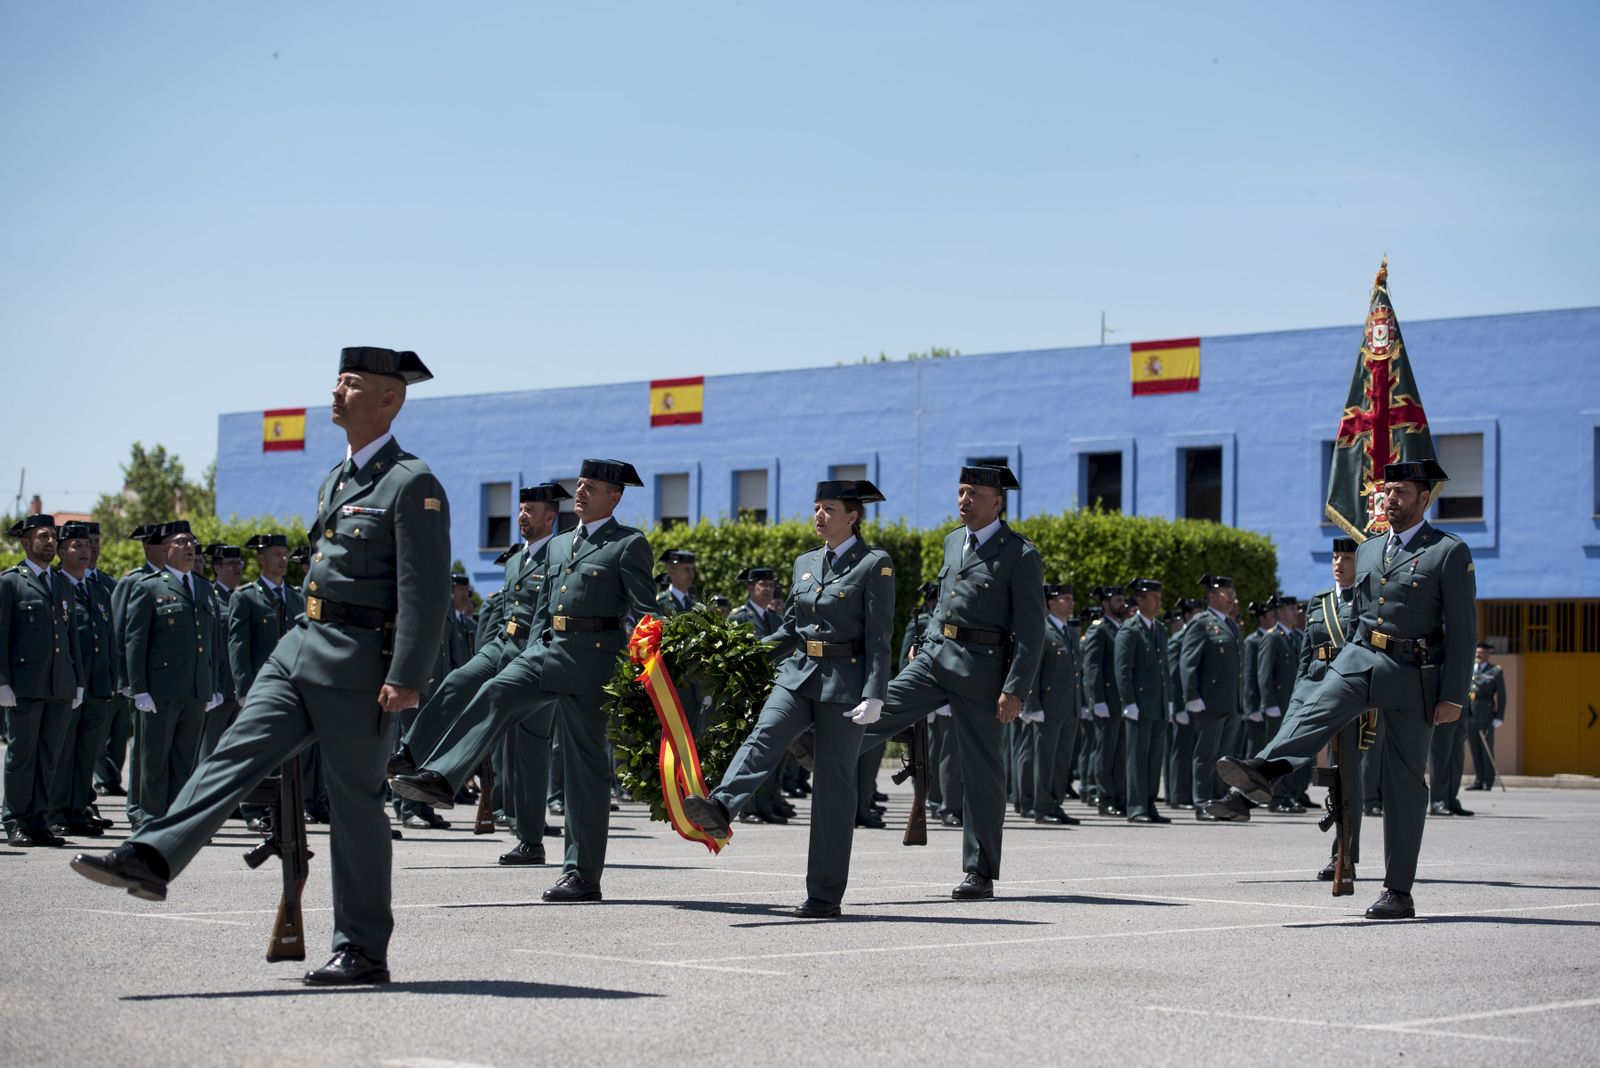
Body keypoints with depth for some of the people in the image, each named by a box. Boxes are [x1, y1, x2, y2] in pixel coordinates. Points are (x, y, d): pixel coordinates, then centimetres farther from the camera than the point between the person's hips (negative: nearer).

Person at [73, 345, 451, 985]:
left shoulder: (412, 484, -10)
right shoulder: (334, 480, 18)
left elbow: (425, 592, -17)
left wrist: (405, 678, -23)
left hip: (359, 660, -8)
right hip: (300, 645, 8)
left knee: (356, 800, -2)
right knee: (236, 753, -3)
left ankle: (363, 951, 5)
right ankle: (151, 860, -11)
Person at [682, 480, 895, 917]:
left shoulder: (874, 565, -4)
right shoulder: (805, 563, 15)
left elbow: (879, 638, -9)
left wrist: (874, 697, -16)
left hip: (844, 683, -5)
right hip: (799, 675, 5)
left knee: (833, 782, -3)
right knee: (764, 737, -23)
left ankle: (825, 894, 2)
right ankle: (720, 809, -48)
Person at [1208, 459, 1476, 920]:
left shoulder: (1450, 552, -3)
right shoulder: (1368, 550, 16)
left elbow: (1463, 628, -6)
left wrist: (1453, 696, -12)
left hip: (1413, 674, -4)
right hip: (1360, 658, 5)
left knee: (1404, 782, 0)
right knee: (1315, 711, -26)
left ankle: (1399, 892, 5)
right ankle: (1256, 777, -52)